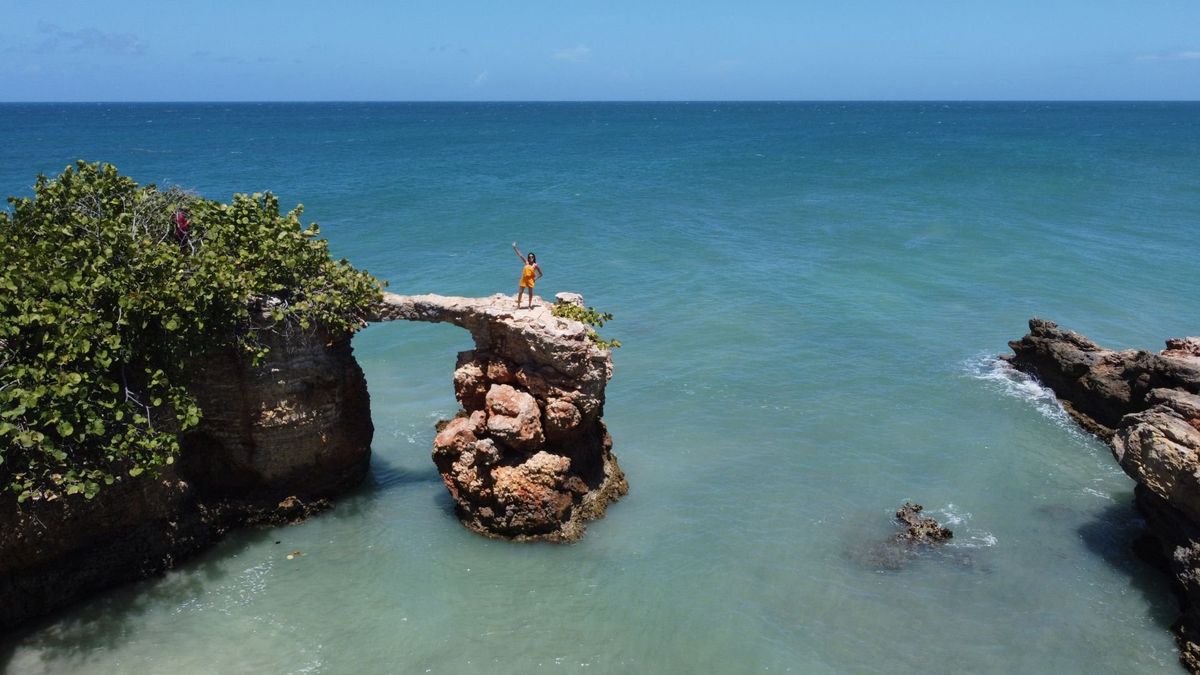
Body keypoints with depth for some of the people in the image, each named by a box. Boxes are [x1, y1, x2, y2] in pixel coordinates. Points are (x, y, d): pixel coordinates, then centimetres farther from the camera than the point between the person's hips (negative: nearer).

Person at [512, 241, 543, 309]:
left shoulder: (535, 265, -4)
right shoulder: (526, 262, 1)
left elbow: (540, 273, 3)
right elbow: (520, 255, -1)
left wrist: (535, 278, -8)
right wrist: (514, 247, -4)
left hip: (530, 280, -2)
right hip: (524, 279, 2)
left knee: (530, 293, 6)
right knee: (520, 292, 4)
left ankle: (530, 305, 19)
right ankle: (518, 305, 13)